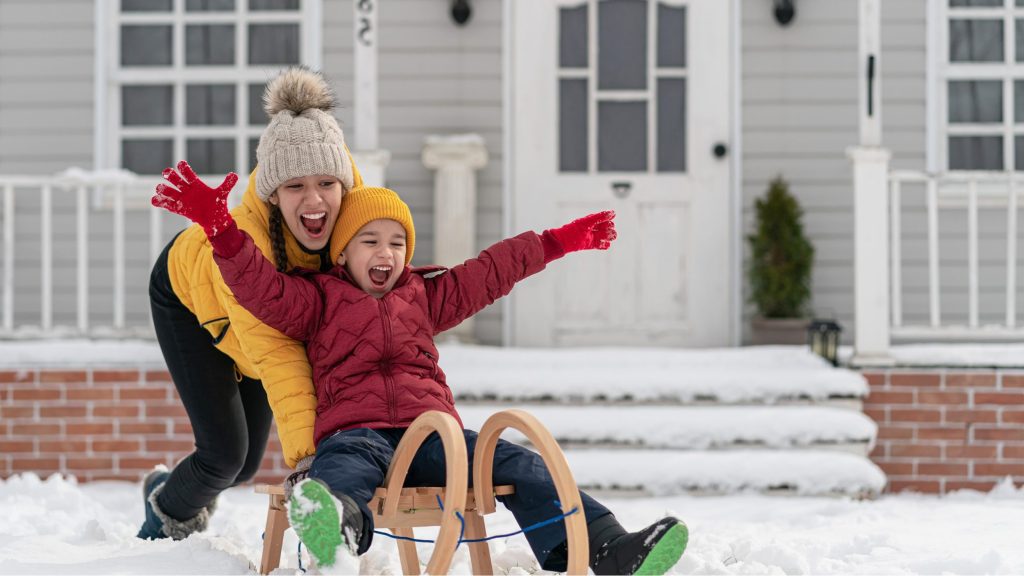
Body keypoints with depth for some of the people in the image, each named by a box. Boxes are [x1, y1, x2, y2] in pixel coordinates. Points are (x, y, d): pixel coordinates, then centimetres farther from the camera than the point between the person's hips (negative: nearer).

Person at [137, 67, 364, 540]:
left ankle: (171, 492, 45)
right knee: (226, 452, -12)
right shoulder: (242, 239, -48)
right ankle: (167, 510, 25)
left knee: (247, 463, 8)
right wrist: (305, 454, -55)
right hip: (186, 293, -5)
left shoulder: (350, 193, -36)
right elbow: (276, 358, -48)